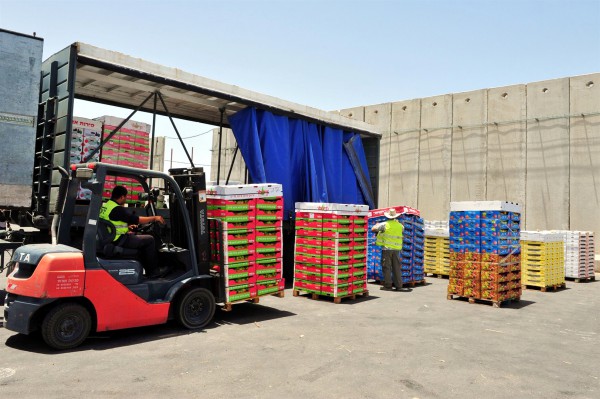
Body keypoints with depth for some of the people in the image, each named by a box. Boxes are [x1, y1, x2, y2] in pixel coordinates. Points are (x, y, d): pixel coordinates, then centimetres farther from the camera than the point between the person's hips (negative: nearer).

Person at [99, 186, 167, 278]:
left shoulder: (105, 205, 9)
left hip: (109, 239, 10)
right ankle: (153, 271, 7)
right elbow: (136, 220, -18)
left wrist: (127, 226, 27)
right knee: (149, 239, -2)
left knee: (140, 238, 25)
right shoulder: (117, 209, -20)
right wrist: (155, 218, -7)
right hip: (118, 241, -10)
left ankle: (148, 268, 25)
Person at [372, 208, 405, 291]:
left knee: (387, 267, 1)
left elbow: (373, 229, -2)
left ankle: (388, 285, 2)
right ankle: (398, 285, 13)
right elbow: (403, 229, 29)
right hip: (396, 249, 4)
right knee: (396, 268, 10)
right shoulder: (400, 225, 5)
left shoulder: (385, 224, -8)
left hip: (387, 248, -4)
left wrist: (377, 225, 20)